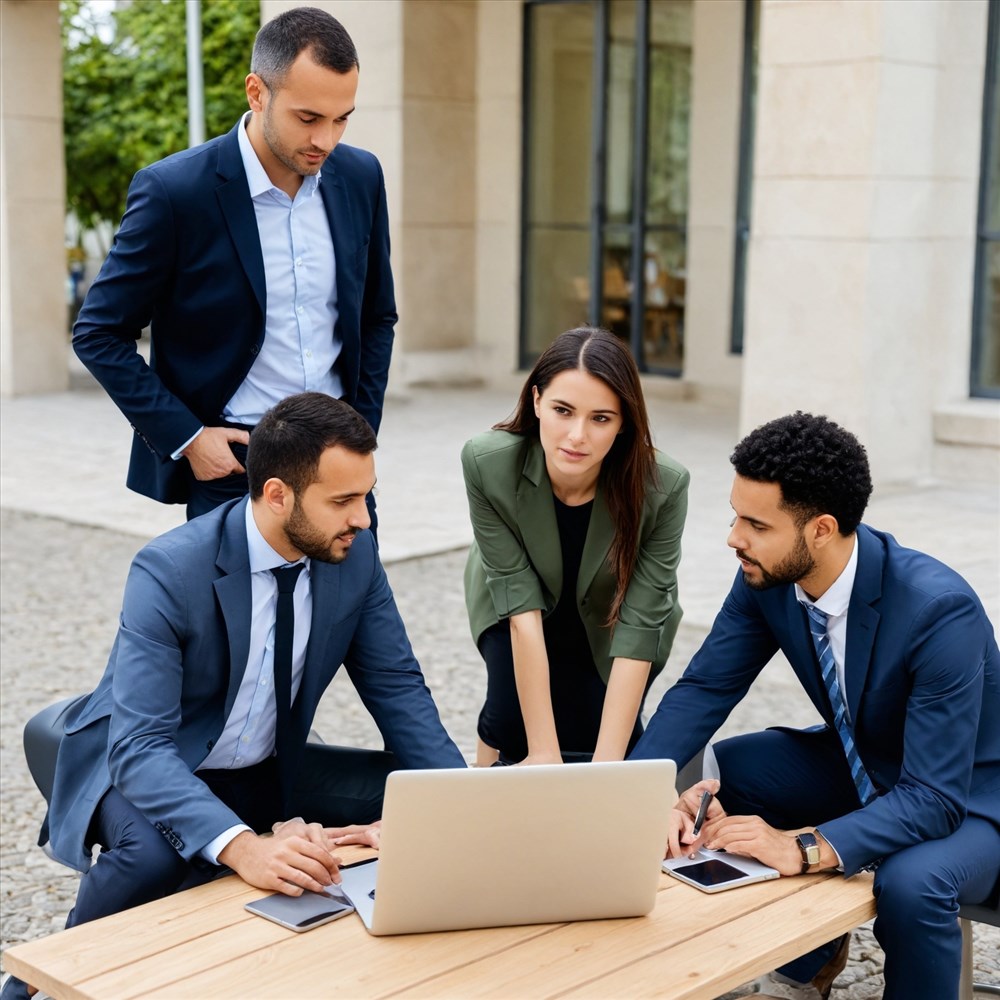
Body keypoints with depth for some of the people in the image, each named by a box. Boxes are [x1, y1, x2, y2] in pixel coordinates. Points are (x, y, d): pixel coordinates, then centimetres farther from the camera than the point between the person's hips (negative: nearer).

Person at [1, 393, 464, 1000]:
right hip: (144, 769, -5)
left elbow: (396, 685, -4)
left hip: (265, 771, 5)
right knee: (156, 853, -38)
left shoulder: (354, 554, -12)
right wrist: (242, 846, -51)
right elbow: (140, 745, -34)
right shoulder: (169, 573, -28)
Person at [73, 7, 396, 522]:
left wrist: (362, 428, 5)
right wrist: (185, 437, -12)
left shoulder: (360, 176, 0)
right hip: (230, 459, -4)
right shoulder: (173, 190, -14)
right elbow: (98, 333, -7)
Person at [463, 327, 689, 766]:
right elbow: (522, 606, -31)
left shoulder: (663, 486, -34)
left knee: (593, 730, -13)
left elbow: (638, 625, -31)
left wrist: (607, 763, -35)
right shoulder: (487, 463, -33)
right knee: (513, 714, -21)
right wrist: (543, 752, -32)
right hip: (519, 607, 0)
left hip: (609, 617, 1)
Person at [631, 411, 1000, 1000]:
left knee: (912, 881, -37)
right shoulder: (767, 577, -15)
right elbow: (705, 688, -9)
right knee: (708, 772, -11)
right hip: (858, 768, 7)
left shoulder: (940, 609, -34)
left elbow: (934, 799, -35)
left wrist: (803, 848, -47)